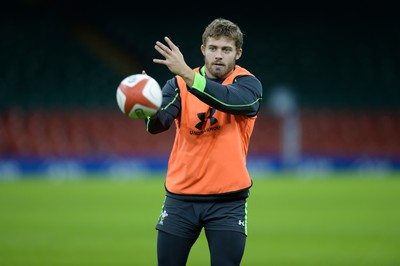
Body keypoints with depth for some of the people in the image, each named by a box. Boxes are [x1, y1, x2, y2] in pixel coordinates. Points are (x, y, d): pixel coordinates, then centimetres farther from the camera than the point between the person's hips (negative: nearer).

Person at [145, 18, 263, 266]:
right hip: (180, 197, 2)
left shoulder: (248, 84, -4)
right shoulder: (179, 84, 2)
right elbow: (158, 125, -13)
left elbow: (232, 100, -27)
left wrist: (186, 73, -37)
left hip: (228, 201, -2)